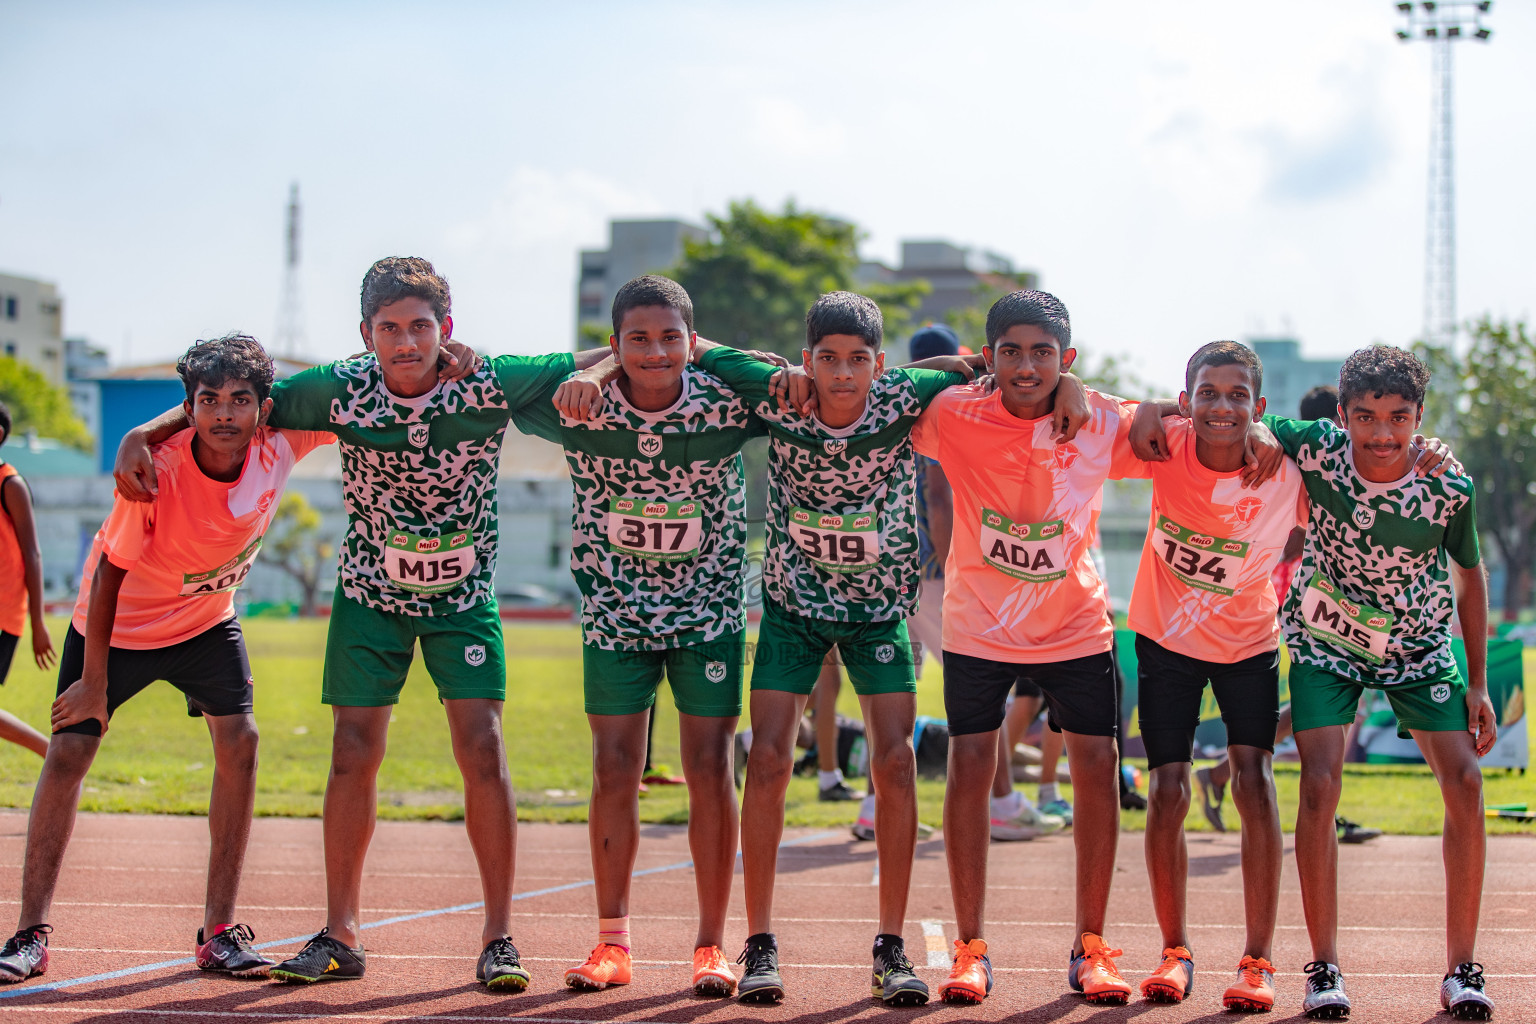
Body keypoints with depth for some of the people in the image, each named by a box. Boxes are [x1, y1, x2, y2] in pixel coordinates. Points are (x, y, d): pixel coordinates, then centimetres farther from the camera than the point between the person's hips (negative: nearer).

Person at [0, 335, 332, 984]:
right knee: (69, 751, -8)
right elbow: (110, 571, -22)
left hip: (207, 620, 3)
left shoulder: (279, 446, -22)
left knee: (240, 742, -12)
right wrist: (94, 681, -18)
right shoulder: (156, 471, -32)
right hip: (117, 621, -3)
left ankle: (218, 934, -4)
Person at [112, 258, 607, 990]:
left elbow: (599, 364, -11)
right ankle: (341, 936, 9)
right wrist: (146, 434, -18)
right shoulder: (342, 389, -18)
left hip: (464, 596, -1)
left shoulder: (490, 384, -20)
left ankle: (498, 937, -2)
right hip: (370, 593, 1)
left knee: (482, 749, -11)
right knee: (354, 752, -2)